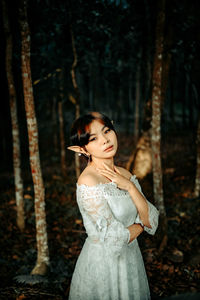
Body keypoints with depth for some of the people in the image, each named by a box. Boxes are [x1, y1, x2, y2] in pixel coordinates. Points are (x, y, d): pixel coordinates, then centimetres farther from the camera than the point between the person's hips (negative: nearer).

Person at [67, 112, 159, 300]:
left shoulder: (125, 176, 1)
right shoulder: (88, 182, -22)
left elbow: (151, 221, -5)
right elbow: (115, 238, -23)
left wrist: (130, 187, -16)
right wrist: (139, 225, -5)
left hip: (131, 258, 7)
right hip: (102, 262, -7)